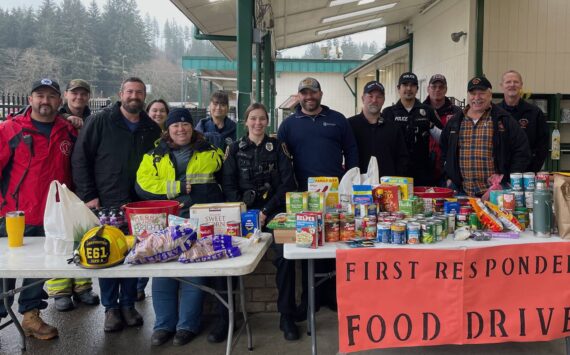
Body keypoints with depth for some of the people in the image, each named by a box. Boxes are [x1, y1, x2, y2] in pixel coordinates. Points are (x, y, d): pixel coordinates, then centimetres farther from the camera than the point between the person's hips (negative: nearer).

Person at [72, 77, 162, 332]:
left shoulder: (152, 129, 7)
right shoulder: (100, 121, -2)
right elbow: (80, 159, -4)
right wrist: (89, 196, -9)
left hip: (138, 206, 3)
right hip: (104, 204, -2)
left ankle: (128, 304, 24)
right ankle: (111, 307, 20)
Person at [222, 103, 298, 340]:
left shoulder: (277, 146, 9)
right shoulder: (235, 149, 10)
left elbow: (287, 182, 1)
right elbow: (229, 185, 3)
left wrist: (267, 210, -10)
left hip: (274, 210, 0)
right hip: (244, 211, 1)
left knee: (285, 256, -21)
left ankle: (287, 317, -8)